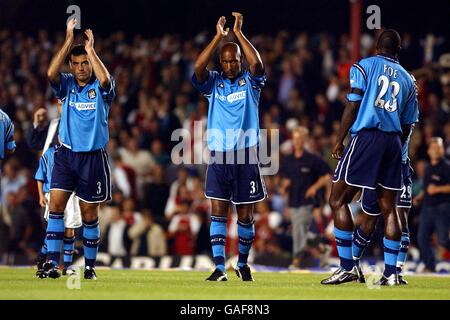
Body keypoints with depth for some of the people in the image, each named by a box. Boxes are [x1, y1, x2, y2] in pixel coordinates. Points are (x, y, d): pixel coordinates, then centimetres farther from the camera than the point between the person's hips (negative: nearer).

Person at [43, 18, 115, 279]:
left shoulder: (100, 88, -1)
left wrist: (90, 49, -18)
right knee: (56, 203, -13)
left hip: (93, 157, -2)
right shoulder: (67, 85, 5)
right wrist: (69, 41, -17)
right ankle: (53, 262, -15)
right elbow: (51, 73, -15)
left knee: (89, 213, 5)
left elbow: (105, 79, -25)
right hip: (66, 154, 2)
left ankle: (90, 266, 15)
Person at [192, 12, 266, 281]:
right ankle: (220, 268, -10)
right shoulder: (213, 82, 6)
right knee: (218, 211, -8)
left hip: (246, 157, 0)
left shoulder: (250, 81, 4)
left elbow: (257, 63, -17)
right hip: (219, 156, 0)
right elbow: (198, 67, -13)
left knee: (246, 215, 6)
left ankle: (243, 264, 24)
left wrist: (238, 33, -15)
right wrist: (219, 36, -16)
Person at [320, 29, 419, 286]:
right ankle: (391, 272, 3)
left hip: (366, 137, -5)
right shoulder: (407, 79, 16)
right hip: (393, 142, 5)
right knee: (389, 208, 7)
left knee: (339, 201, 1)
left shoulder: (364, 66, 3)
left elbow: (353, 106, -4)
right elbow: (408, 124, 15)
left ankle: (348, 267, -6)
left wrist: (339, 141, 1)